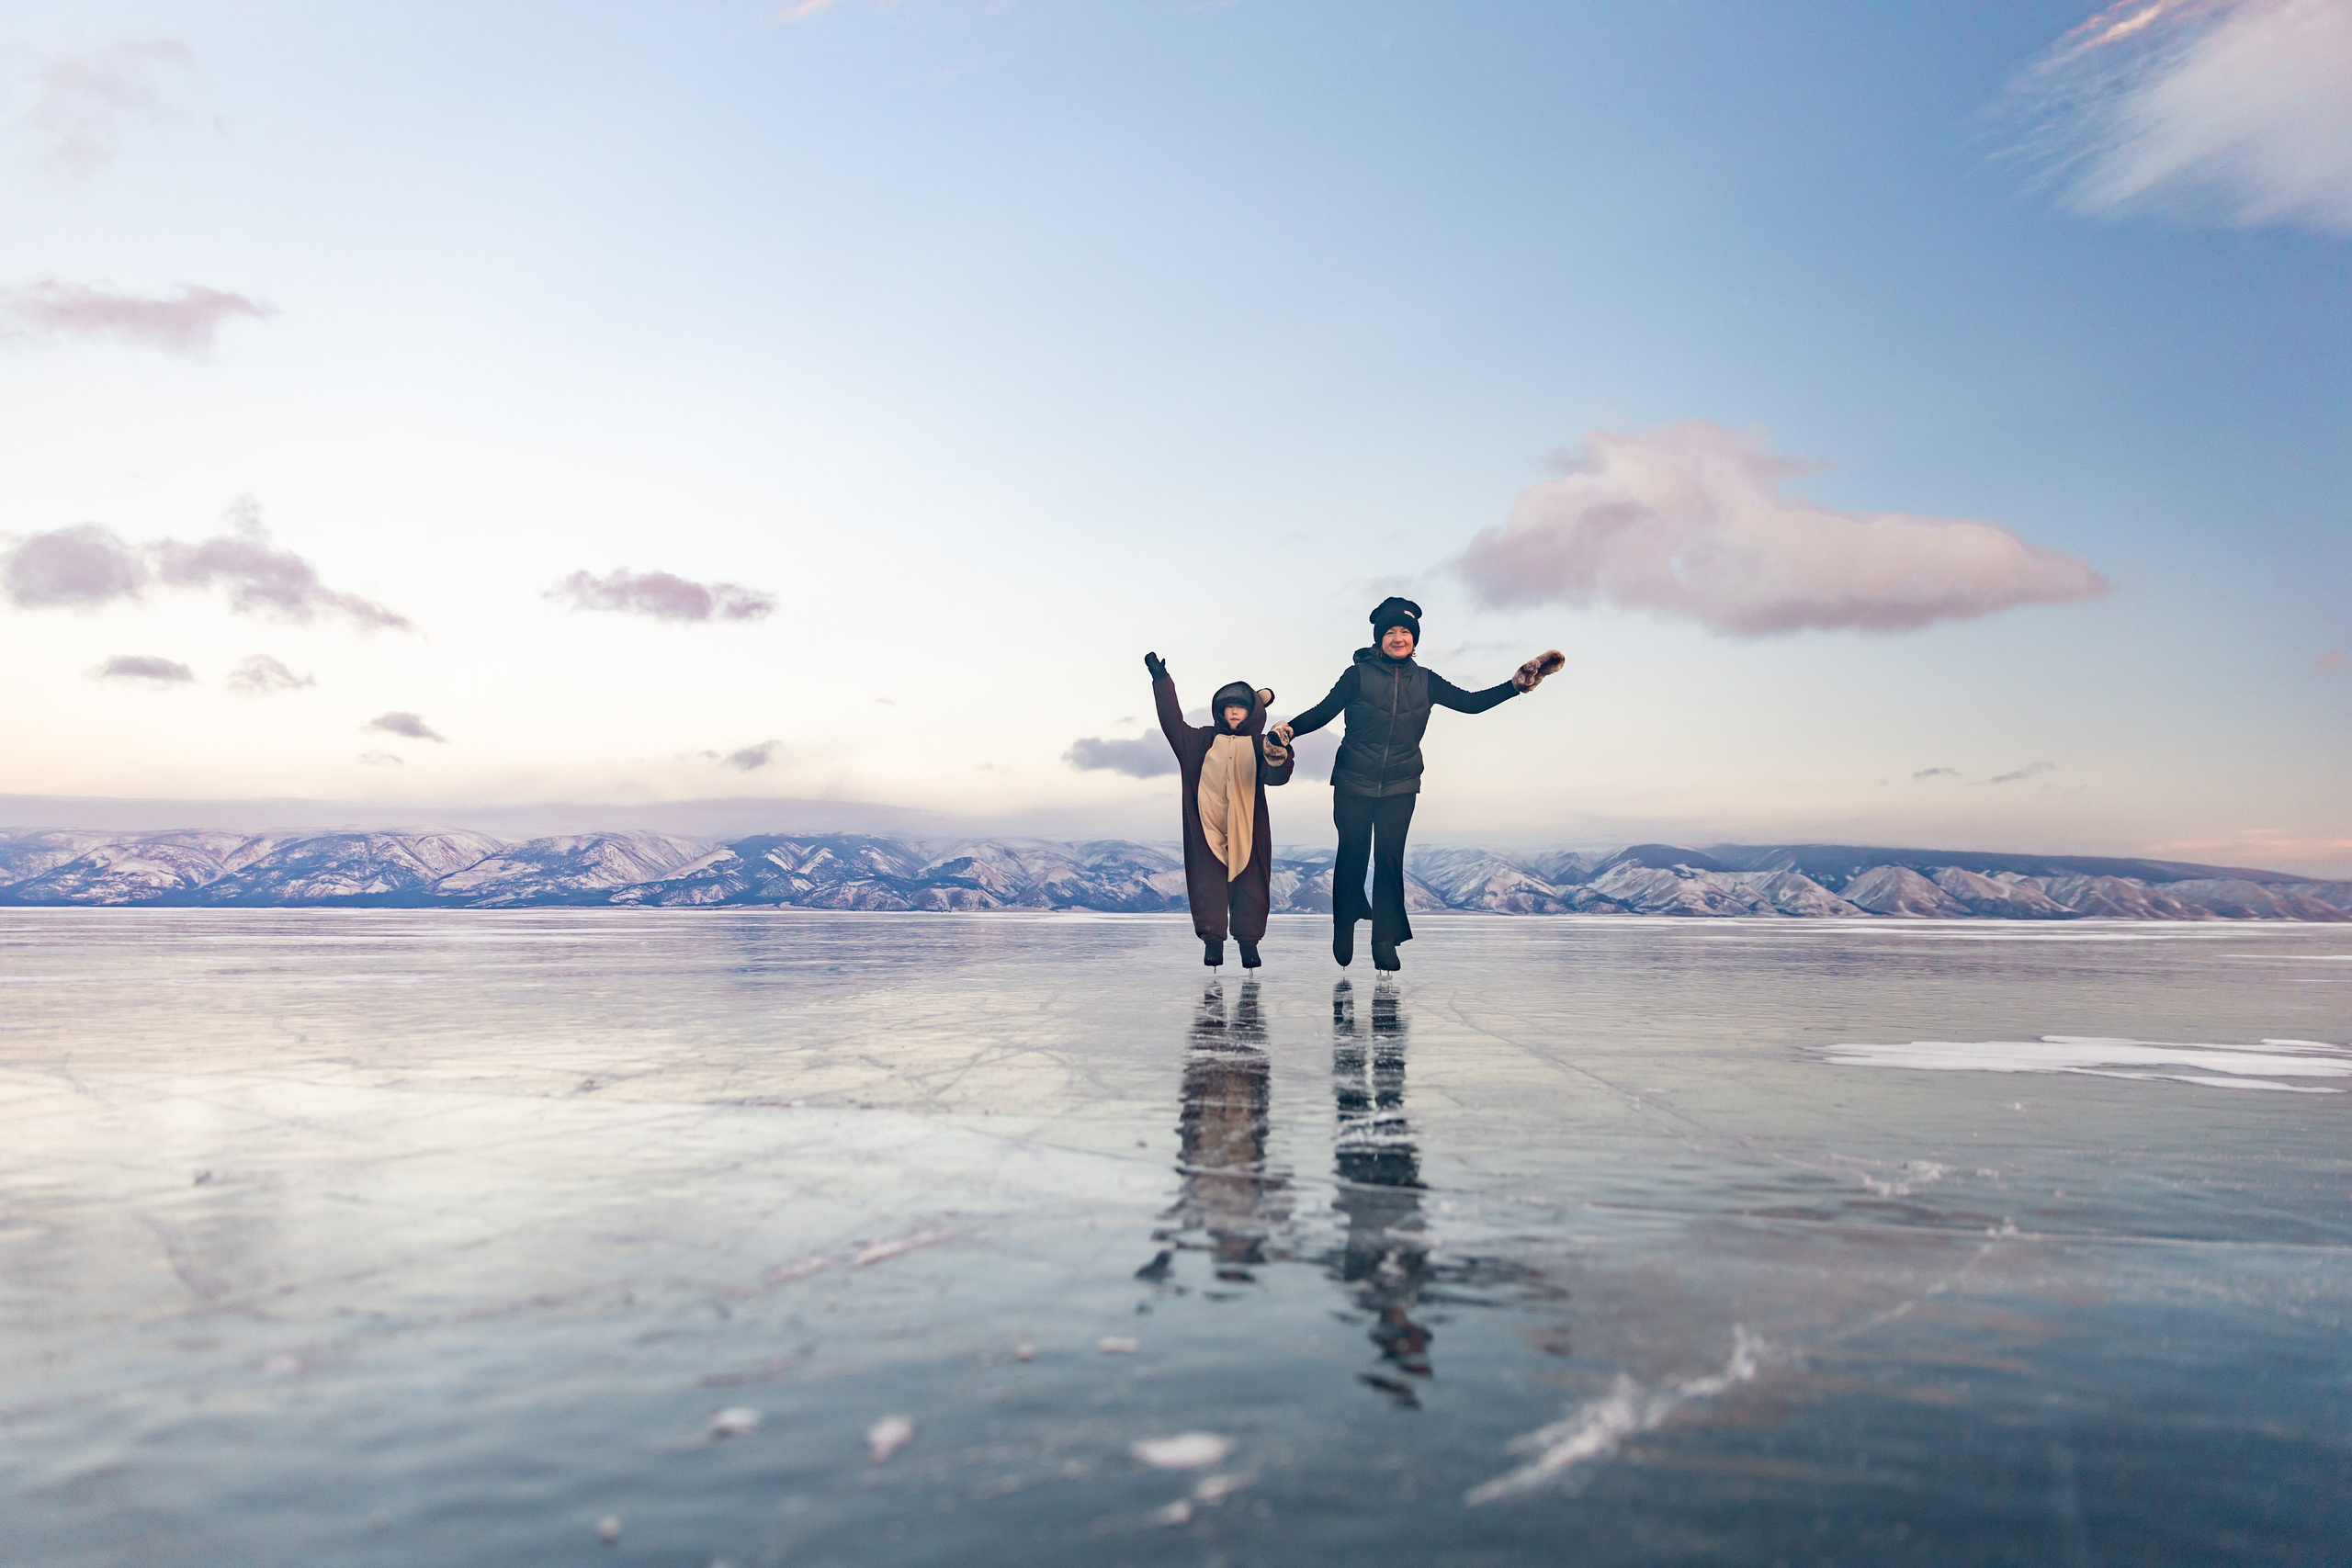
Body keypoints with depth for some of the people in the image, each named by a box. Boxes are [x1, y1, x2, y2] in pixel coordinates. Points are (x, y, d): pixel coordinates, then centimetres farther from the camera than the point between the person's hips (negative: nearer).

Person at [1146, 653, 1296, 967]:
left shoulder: (1260, 746, 7)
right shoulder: (1204, 740, 12)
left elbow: (1276, 776, -9)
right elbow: (1174, 723, 11)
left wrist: (1278, 758, -33)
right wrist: (1161, 681, 7)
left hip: (1247, 829, -1)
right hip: (1208, 826, 1)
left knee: (1249, 883, 1)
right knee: (1209, 881, -3)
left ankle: (1249, 943, 7)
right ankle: (1212, 941, 0)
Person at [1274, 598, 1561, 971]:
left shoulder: (1425, 682, 6)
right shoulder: (1359, 675, -5)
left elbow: (1471, 702, 7)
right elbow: (1324, 711, -10)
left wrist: (1515, 685, -2)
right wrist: (1290, 729, -26)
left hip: (1399, 787, 2)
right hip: (1354, 784, -2)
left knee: (1390, 858, -4)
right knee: (1353, 856, 3)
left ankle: (1385, 941, 1)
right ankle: (1344, 926, 26)